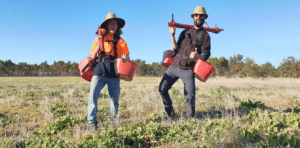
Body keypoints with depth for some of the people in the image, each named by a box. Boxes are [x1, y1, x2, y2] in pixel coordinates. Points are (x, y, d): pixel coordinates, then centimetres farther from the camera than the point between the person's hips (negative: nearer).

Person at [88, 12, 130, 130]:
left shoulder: (120, 41, 13)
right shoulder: (99, 38, 13)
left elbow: (127, 57, 6)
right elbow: (92, 56, 8)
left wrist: (125, 58, -17)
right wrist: (98, 46, -8)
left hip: (114, 73, 1)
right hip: (99, 71, 0)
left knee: (115, 97, 2)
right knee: (93, 95, -12)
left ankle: (114, 120, 18)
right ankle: (92, 121, -4)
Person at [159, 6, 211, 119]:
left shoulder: (205, 36, 7)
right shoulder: (185, 32, 18)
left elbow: (206, 55, -4)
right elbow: (176, 48, 12)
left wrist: (196, 56, -25)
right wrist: (172, 36, -2)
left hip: (188, 70, -4)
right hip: (174, 66, 4)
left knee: (190, 97, -8)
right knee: (162, 89, -2)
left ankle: (190, 118, 17)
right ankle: (171, 114, 17)